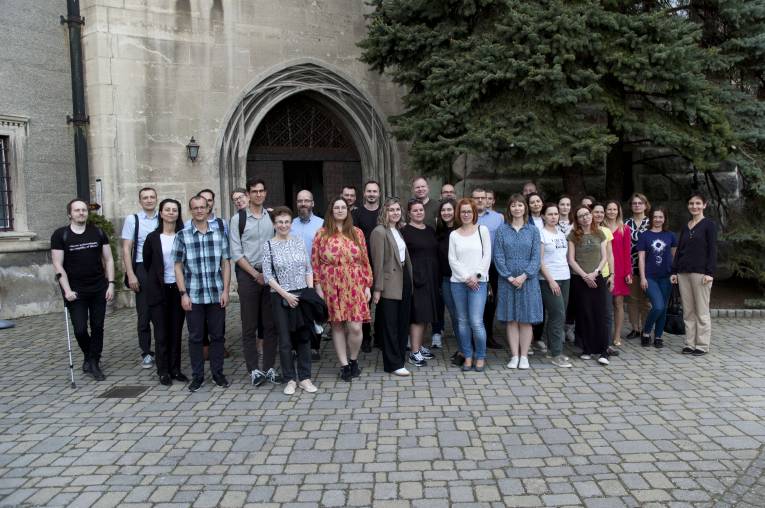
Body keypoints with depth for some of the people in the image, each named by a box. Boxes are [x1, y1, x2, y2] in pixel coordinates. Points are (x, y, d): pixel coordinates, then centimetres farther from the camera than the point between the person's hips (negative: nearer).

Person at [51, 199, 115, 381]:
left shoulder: (98, 233, 5)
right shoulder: (60, 235, -2)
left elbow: (108, 259, 7)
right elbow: (58, 265, -4)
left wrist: (111, 284, -2)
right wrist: (67, 290, -12)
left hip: (98, 289, 2)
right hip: (75, 291, -2)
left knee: (97, 327, 3)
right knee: (80, 329, -4)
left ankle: (94, 363, 16)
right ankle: (88, 356, 24)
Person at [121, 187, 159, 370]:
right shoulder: (132, 219, 3)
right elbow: (126, 249, 1)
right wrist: (130, 275, -6)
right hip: (142, 269, -1)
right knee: (144, 314, 4)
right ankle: (146, 353, 15)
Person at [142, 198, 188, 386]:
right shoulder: (152, 238, 0)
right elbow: (147, 263, 11)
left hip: (178, 288, 1)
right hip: (158, 290, -1)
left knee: (176, 331, 6)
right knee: (162, 332, 3)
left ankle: (175, 369, 16)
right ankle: (163, 371, 11)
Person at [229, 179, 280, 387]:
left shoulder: (272, 216, 8)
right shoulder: (238, 218, -1)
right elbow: (236, 253, -4)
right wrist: (255, 274, -9)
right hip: (247, 274, -2)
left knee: (270, 323, 5)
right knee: (249, 325, 2)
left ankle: (270, 367, 13)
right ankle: (254, 369, 10)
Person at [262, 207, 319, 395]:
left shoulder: (299, 241, 7)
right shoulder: (268, 245, -2)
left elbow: (308, 269, 8)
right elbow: (268, 275, -5)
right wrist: (286, 295, -12)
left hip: (302, 295, 2)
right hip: (281, 298, -2)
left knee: (304, 337, 6)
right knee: (285, 340, 3)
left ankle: (305, 378, 17)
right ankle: (290, 379, 16)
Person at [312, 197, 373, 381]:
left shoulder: (357, 233, 9)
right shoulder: (322, 234, 4)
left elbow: (365, 261, 8)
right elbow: (315, 262, 2)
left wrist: (367, 285, 4)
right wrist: (318, 287, -3)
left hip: (355, 288, 1)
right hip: (332, 288, 0)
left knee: (355, 327, -5)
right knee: (337, 326, 4)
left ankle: (353, 359, 20)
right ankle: (344, 364, 16)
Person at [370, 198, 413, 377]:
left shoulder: (399, 230, 14)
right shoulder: (379, 232, -10)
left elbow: (405, 257, 14)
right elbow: (378, 262, -14)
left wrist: (409, 280, 8)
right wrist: (377, 288, -16)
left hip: (404, 281, 8)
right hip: (390, 284, -8)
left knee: (403, 323, 14)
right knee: (390, 326, 1)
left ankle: (400, 358, 26)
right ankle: (394, 364, 9)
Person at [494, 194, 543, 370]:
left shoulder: (533, 230, 5)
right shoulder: (502, 230, 4)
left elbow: (536, 256, -1)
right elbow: (498, 255, -2)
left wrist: (524, 276, -13)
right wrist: (509, 277, -11)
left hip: (528, 280, 0)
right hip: (507, 281, 0)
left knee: (526, 319, 3)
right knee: (511, 319, 3)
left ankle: (524, 356, 11)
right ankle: (514, 356, 11)